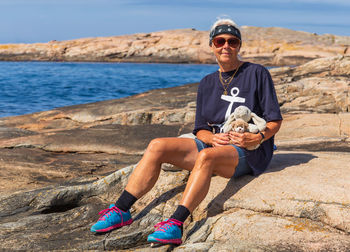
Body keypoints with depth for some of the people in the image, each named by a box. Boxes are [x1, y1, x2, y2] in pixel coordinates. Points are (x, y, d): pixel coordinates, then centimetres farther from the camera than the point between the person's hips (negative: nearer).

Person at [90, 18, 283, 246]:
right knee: (157, 146, -15)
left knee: (206, 156, -39)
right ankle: (121, 210, -19)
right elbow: (200, 129, 12)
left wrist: (257, 138, -20)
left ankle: (176, 225, -49)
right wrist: (212, 138, -11)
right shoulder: (207, 83, 16)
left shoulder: (257, 73, 2)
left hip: (250, 152, -5)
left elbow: (275, 121, 0)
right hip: (214, 144, 5)